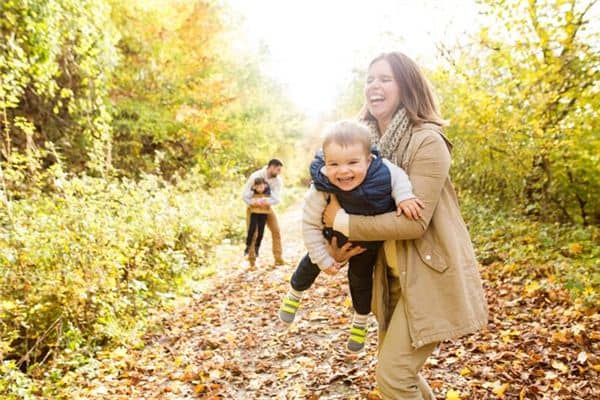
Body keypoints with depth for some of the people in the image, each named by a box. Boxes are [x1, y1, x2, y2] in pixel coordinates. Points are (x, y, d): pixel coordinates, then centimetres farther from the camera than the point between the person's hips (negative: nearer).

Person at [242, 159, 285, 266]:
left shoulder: (278, 180, -13)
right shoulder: (255, 176, -22)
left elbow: (277, 198, -22)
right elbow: (245, 195, -24)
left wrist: (266, 201, -42)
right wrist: (254, 202, -41)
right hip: (253, 207, -3)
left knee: (276, 231, -3)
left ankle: (278, 258, 5)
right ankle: (252, 260, 9)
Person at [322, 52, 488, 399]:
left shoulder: (427, 141, -18)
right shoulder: (367, 140, 5)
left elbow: (414, 221, -25)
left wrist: (344, 223, -20)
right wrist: (336, 245, -6)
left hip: (429, 275, -7)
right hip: (392, 275, 8)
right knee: (394, 363, 19)